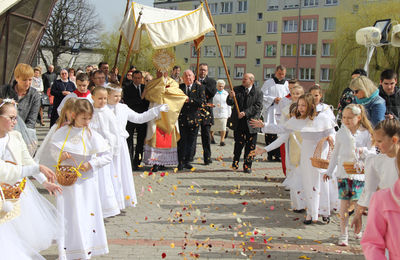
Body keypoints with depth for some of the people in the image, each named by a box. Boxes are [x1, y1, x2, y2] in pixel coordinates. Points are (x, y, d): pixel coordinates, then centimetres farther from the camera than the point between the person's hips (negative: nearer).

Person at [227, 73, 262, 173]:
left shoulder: (258, 93, 3)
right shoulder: (237, 90, 8)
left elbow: (258, 107, -7)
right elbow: (229, 103, 4)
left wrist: (245, 113, -16)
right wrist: (231, 97, -19)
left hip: (251, 123, 0)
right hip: (238, 123, 1)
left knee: (250, 146, 3)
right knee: (238, 144, 0)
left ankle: (247, 165, 14)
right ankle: (235, 162, 17)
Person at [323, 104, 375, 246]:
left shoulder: (366, 133, -2)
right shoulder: (341, 133, 3)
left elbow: (372, 154, 0)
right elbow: (336, 153, 12)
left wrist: (364, 151, -22)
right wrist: (329, 171, 13)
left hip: (360, 174, -1)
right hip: (343, 173, 1)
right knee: (344, 204, -1)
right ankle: (343, 235, 8)